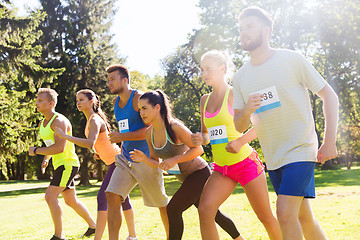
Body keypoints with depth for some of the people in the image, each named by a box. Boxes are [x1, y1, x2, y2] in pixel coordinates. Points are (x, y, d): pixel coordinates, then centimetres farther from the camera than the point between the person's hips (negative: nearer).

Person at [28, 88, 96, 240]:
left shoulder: (59, 121, -18)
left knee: (50, 196, -17)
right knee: (71, 201, 16)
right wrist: (45, 159, 7)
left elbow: (59, 147, -29)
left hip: (68, 164, -10)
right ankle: (93, 226, 31)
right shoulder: (42, 123, 12)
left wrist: (36, 151, -20)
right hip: (60, 165, 10)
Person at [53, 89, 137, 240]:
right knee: (122, 199, 16)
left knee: (102, 198, -16)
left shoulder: (95, 120, -18)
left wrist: (65, 136, -35)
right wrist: (99, 152, 9)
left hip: (117, 162, -11)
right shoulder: (91, 119, 12)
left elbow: (90, 143, -36)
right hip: (116, 161, 11)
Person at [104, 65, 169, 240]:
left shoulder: (139, 98, -12)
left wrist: (122, 137, -19)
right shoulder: (116, 102, 12)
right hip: (126, 159, 7)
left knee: (162, 203, 5)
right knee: (112, 196, -10)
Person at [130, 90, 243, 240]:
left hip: (199, 173, -8)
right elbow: (156, 162, 4)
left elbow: (198, 149, -22)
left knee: (173, 209, -18)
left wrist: (174, 160, -30)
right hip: (187, 178, 8)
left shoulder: (173, 126, -24)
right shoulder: (149, 133, -2)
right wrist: (144, 159, -16)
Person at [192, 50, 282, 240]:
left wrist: (240, 141, -21)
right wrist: (200, 139, -4)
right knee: (205, 210, -14)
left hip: (245, 163, -5)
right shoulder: (205, 100, 11)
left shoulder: (234, 94, -8)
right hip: (222, 168, 6)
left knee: (266, 218, 5)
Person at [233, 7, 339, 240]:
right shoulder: (241, 78, 6)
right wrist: (246, 111, -16)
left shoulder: (291, 60, -8)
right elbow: (239, 127, 8)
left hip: (300, 150, -5)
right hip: (272, 157, 5)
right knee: (303, 217, 12)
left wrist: (329, 142, -11)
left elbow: (329, 96, -4)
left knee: (285, 213, -16)